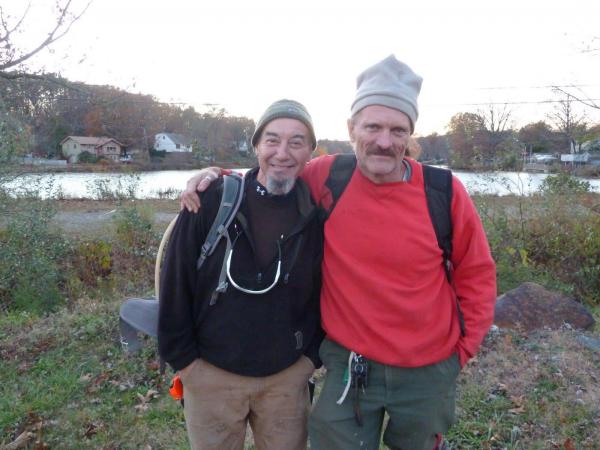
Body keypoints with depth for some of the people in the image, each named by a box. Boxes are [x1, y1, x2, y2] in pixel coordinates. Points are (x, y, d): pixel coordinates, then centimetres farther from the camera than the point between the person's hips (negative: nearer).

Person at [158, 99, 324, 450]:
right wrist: (183, 357, -4)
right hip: (210, 375, -1)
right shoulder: (212, 202, -11)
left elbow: (328, 292, 3)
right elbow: (176, 283, -6)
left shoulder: (317, 215, -6)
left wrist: (313, 355, -1)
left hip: (288, 377, 1)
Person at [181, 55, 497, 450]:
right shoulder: (325, 178, -12)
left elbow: (476, 273, -2)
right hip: (348, 366, 0)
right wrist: (219, 179, -8)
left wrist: (465, 347, 0)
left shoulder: (444, 192, -14)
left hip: (427, 372, 0)